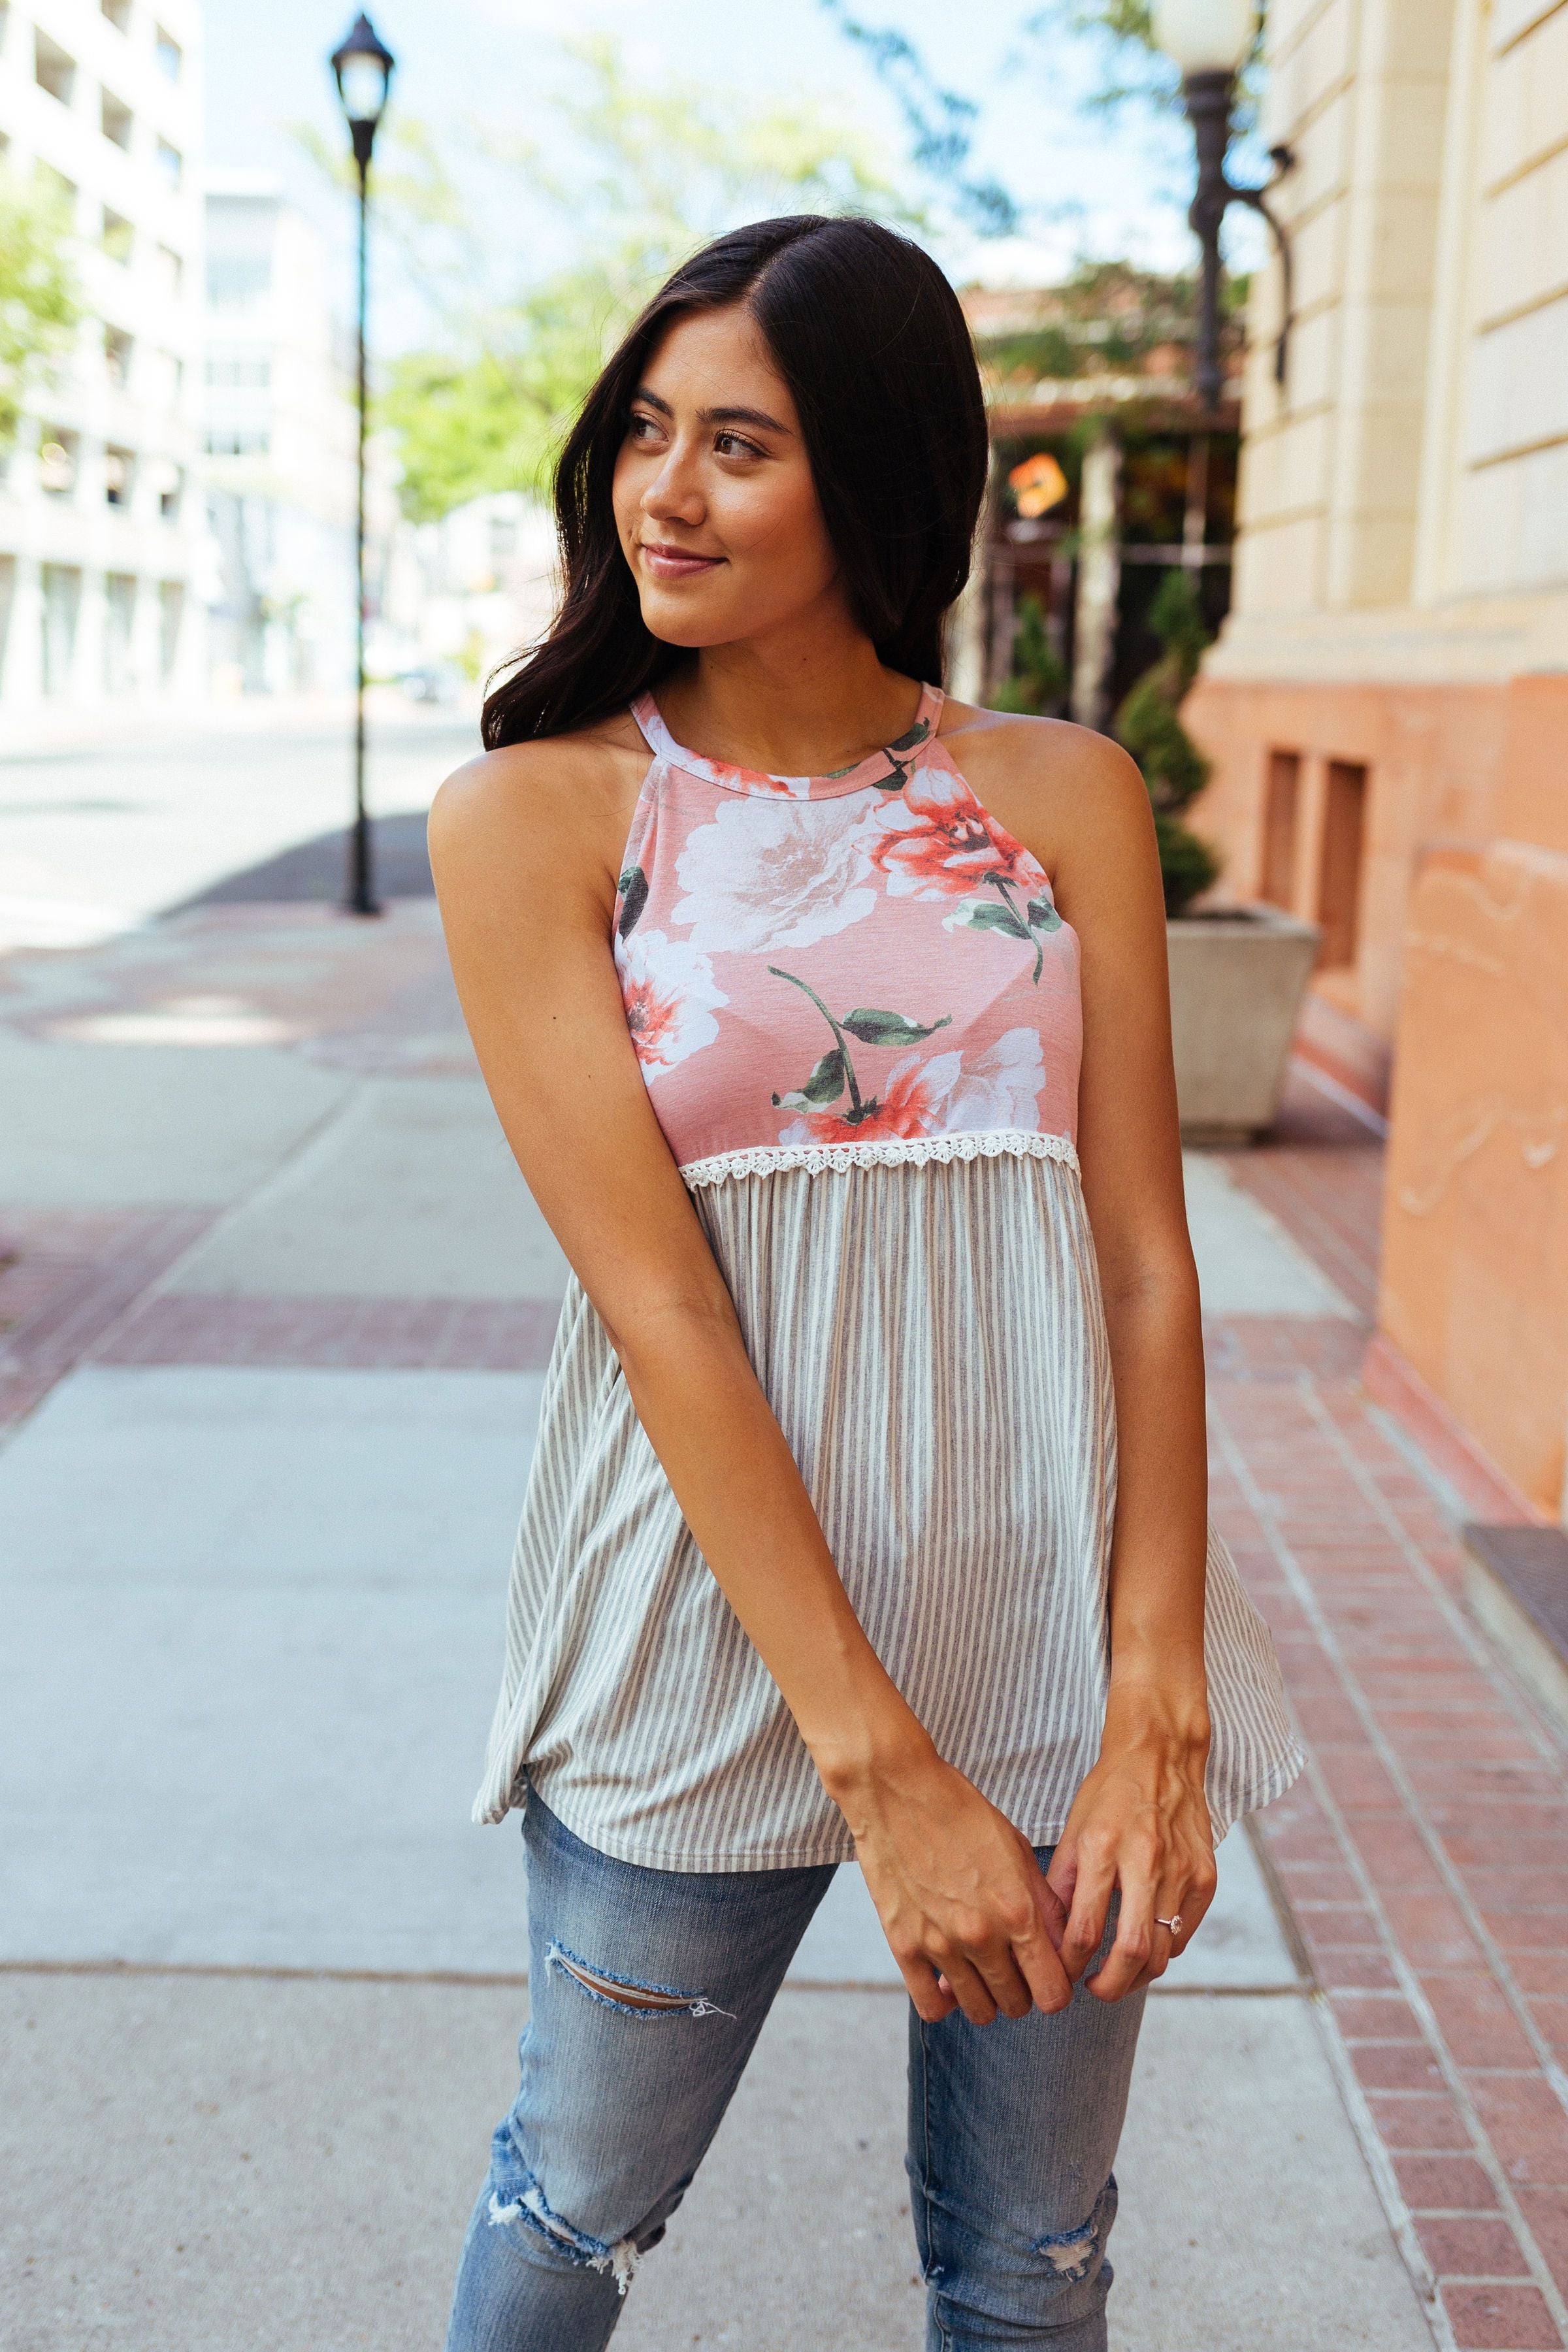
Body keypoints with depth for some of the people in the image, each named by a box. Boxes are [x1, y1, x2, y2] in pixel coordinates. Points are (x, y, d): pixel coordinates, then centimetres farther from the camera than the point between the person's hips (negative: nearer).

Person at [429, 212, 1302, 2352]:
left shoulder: (1066, 796, 2)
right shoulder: (535, 817, -5)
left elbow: (1146, 1264, -1)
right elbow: (658, 1306, -12)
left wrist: (1153, 1719, -9)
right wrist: (881, 1769, -16)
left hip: (1049, 1602, 2)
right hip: (711, 1634, -2)